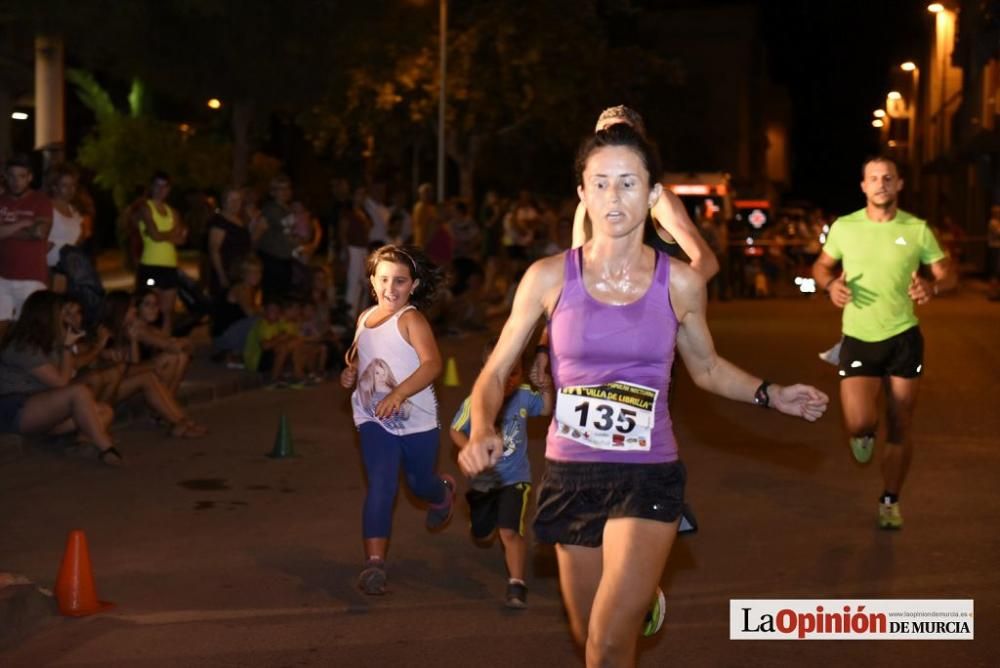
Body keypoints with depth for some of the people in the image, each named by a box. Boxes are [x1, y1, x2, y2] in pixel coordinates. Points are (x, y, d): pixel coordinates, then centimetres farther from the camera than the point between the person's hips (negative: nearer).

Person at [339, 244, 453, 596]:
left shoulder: (411, 320, -14)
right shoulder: (365, 318, 7)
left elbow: (432, 363, -26)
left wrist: (398, 394, -38)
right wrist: (350, 372, 2)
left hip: (417, 419, -3)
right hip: (375, 421, 3)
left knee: (420, 483, 18)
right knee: (381, 486, -14)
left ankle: (443, 491, 55)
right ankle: (375, 562, -17)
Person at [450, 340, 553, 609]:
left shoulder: (524, 396, -15)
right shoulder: (474, 402, -19)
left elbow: (546, 409, 1)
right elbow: (456, 431, -8)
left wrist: (546, 389, -19)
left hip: (515, 477, -2)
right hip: (483, 479, 2)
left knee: (510, 532, -21)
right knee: (481, 535, 24)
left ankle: (516, 584, -10)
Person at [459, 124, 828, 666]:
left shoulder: (680, 283, -5)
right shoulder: (549, 277, -7)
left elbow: (707, 368, 14)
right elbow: (494, 373, 0)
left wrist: (770, 395, 0)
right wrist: (482, 431, -18)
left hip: (649, 476, -1)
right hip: (572, 474, 1)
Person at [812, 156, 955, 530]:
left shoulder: (917, 229, -4)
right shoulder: (844, 227, -3)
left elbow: (948, 275, 3)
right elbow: (821, 267, 11)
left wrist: (932, 288, -21)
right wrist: (831, 284, -13)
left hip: (904, 338, 1)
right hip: (858, 339, 0)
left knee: (900, 427, 7)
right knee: (859, 424, -15)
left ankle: (890, 501, 25)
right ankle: (866, 435, 25)